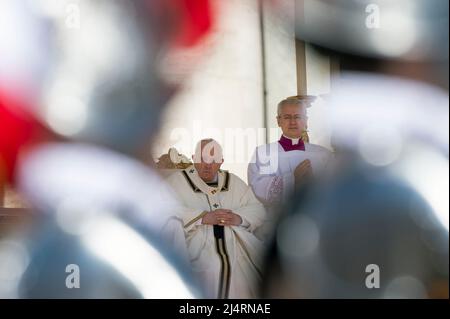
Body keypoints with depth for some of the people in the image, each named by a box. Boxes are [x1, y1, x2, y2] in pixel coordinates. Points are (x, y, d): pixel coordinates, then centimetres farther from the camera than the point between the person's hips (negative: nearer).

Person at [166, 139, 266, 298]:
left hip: (238, 241, 4)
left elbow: (258, 210, 14)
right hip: (198, 242, -4)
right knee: (212, 270, -33)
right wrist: (203, 217, -18)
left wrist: (240, 218, -8)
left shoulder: (233, 182, 20)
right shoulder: (177, 180, 7)